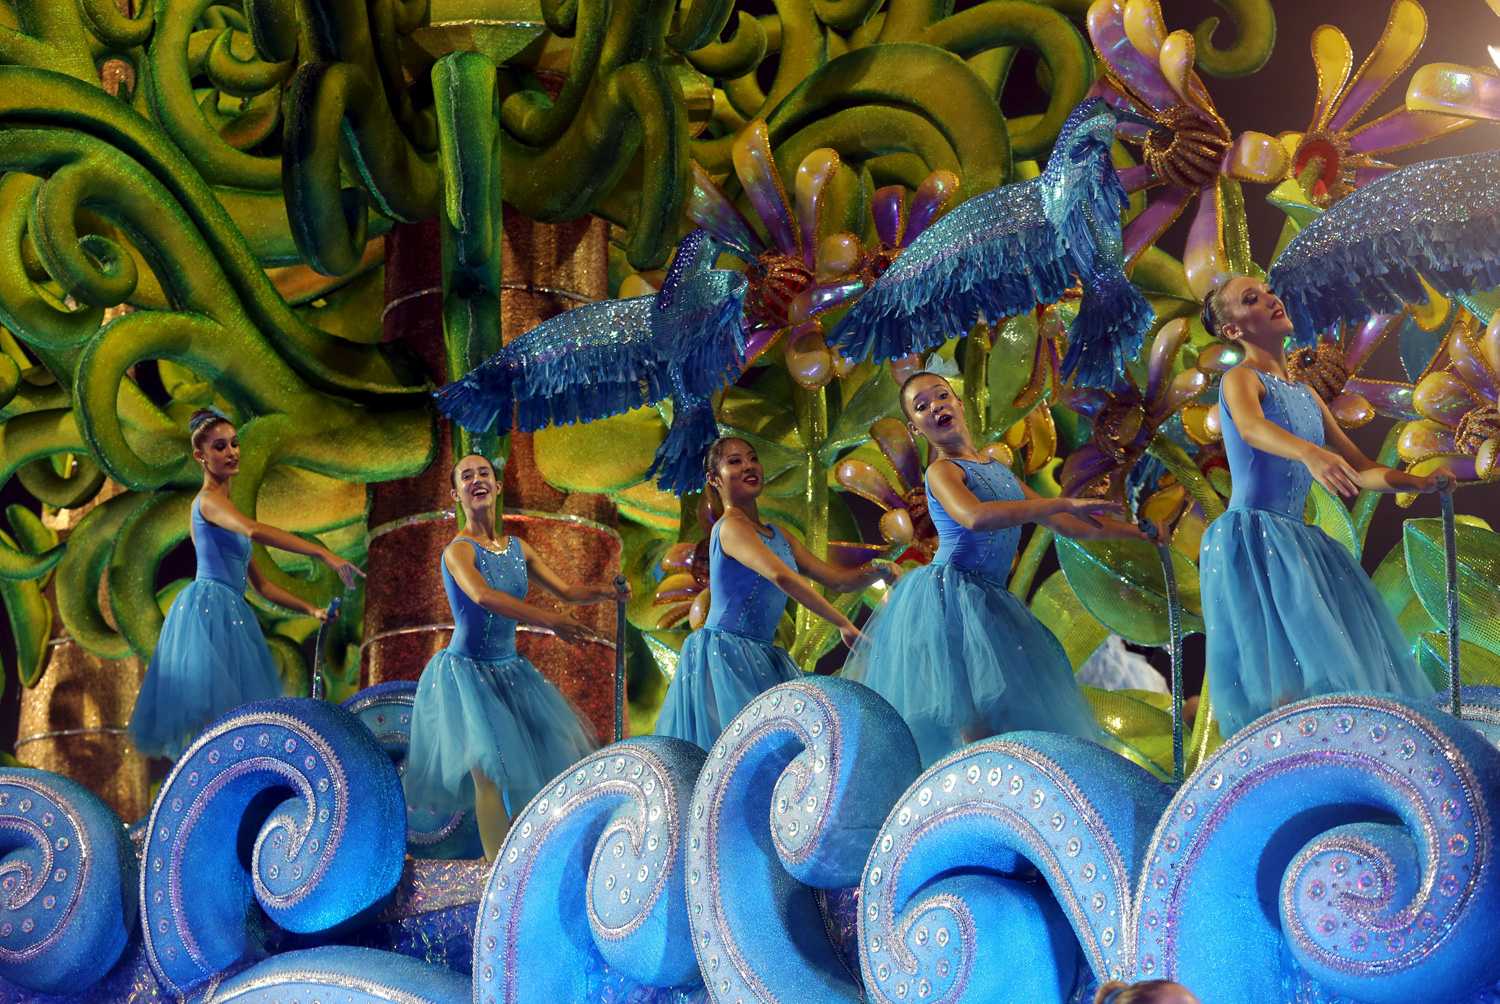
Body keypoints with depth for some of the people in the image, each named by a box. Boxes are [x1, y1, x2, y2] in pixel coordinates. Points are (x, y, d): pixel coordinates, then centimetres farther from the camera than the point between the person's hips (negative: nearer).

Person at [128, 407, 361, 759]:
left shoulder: (226, 509, 24)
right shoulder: (209, 500, -5)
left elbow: (261, 585, 25)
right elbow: (254, 531, -27)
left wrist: (311, 609, 16)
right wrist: (324, 553, -33)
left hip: (229, 613, 9)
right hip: (208, 608, -9)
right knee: (211, 711, -16)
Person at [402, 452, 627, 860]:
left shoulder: (517, 548, 7)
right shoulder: (458, 550, -15)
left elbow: (566, 591, 12)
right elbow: (482, 595, -34)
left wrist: (606, 592, -10)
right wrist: (547, 619, -42)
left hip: (509, 669, 8)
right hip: (466, 672, -7)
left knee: (556, 748, 8)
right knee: (490, 767, -16)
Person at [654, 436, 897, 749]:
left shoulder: (776, 533, 17)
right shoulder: (731, 527, -11)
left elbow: (838, 580, 17)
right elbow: (780, 576, -27)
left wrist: (881, 570, -3)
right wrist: (843, 624, -29)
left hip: (761, 657, 8)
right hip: (723, 652, -8)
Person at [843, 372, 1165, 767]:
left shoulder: (998, 470, 20)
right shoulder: (941, 471, -4)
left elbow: (1067, 526, 24)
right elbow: (974, 516, -26)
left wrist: (1136, 531, 23)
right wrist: (1065, 503, -23)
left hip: (989, 601, 7)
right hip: (948, 597, -7)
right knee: (977, 723, -19)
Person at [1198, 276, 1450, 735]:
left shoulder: (1306, 395, 20)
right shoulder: (1240, 379, -2)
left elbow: (1361, 470, 23)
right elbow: (1250, 426, -27)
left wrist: (1421, 482, 6)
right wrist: (1308, 452, -47)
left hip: (1298, 541, 8)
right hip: (1251, 538, -7)